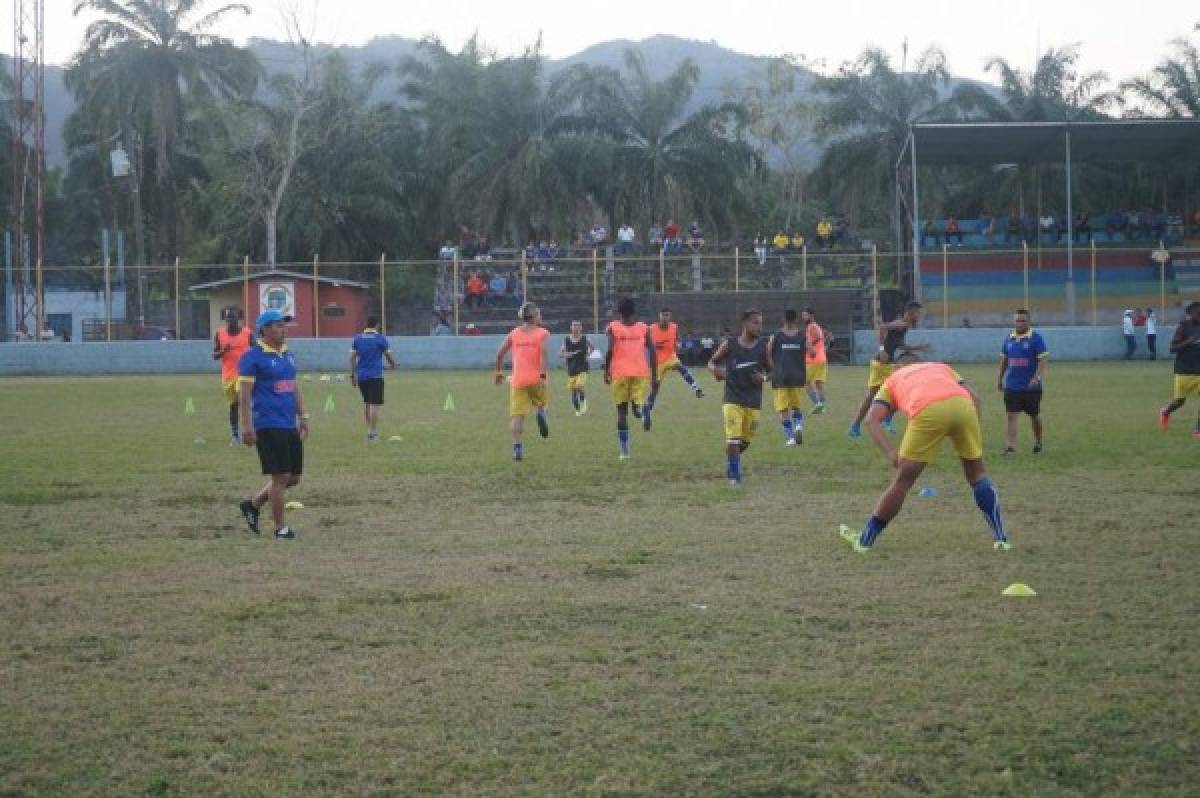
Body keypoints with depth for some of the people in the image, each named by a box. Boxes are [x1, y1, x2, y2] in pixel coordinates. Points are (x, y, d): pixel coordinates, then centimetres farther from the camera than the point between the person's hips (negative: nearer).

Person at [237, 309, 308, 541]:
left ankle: (252, 504, 28)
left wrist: (302, 416, 18)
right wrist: (247, 426, -17)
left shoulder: (287, 355, 16)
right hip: (269, 426, -8)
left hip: (290, 426, 8)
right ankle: (280, 529, 5)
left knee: (293, 477, 10)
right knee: (280, 477, -6)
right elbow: (244, 393, -11)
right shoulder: (253, 357, -8)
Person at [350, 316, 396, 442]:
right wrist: (392, 364, 24)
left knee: (366, 403, 17)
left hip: (361, 375, 5)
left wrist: (353, 375, 8)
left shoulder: (357, 338, 5)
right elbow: (388, 355, 2)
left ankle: (370, 430, 21)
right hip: (375, 375, -4)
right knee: (375, 404, -3)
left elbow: (352, 358, 3)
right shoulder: (381, 338, -5)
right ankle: (372, 433, -8)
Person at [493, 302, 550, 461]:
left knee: (517, 415, -2)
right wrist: (543, 375, -20)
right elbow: (544, 353, -13)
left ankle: (517, 446, -19)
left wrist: (499, 372, 25)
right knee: (541, 402, 26)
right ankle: (540, 412, -9)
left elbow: (500, 353, 11)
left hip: (518, 380, 1)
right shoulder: (542, 333, 2)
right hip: (536, 379, -1)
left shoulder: (514, 334, 12)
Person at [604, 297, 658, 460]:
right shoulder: (643, 328, 10)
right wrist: (654, 377, 9)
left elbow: (610, 351, -9)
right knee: (637, 400, 5)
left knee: (622, 412, 8)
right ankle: (638, 405, -34)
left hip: (620, 373, -1)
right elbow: (652, 353, 4)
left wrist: (606, 371, 3)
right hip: (641, 372, 1)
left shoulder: (613, 327, 3)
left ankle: (624, 451, 7)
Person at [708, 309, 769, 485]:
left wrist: (764, 377, -10)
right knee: (733, 439, -12)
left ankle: (731, 463, 40)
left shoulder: (762, 347, 0)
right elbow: (711, 363, 7)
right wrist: (715, 370, -16)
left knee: (745, 441, 12)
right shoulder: (729, 344, -5)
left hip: (753, 401, 3)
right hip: (733, 399, -3)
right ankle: (734, 475, 2)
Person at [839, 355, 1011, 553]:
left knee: (902, 481, 13)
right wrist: (973, 436, 25)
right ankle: (1000, 538, 23)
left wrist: (891, 453, 6)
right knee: (977, 473, 24)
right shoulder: (942, 367, 40)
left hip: (928, 410, -2)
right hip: (962, 403, 2)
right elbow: (974, 397, 25)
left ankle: (865, 539, 24)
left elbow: (872, 420, 17)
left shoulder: (893, 379, 34)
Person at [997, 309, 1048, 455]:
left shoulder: (1035, 337, -8)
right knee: (1012, 416, -7)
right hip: (1012, 386, 3)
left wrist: (1037, 377, -24)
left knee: (1034, 416, 13)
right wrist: (1000, 378, 16)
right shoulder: (1009, 338, 6)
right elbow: (1004, 359, 16)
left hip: (1031, 386, -3)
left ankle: (1038, 443, 33)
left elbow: (1042, 359, -12)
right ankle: (1010, 446, -13)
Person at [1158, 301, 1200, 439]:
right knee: (1180, 400, 6)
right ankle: (1165, 412, 39)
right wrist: (1188, 342, -26)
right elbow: (1172, 348, -14)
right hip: (1184, 370, -4)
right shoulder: (1183, 327, -10)